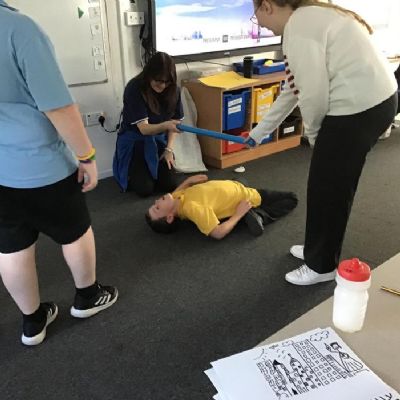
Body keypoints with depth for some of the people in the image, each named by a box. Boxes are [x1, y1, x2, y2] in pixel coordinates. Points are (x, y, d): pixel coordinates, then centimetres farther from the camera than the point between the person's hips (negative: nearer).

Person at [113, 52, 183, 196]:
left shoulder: (173, 90, -10)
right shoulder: (134, 89, -24)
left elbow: (174, 121, 0)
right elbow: (144, 128, -30)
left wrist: (169, 149, -10)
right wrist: (166, 125, -48)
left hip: (159, 141, 4)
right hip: (135, 142, -4)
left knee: (170, 185, -9)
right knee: (145, 189, -16)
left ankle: (150, 172, 24)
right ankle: (131, 173, 18)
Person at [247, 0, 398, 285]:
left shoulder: (298, 28, -14)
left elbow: (313, 94, -18)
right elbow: (295, 86, 22)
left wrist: (312, 132, 3)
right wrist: (260, 130, 27)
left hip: (359, 109, -10)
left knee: (326, 190, 5)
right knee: (333, 186, 21)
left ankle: (322, 266, 24)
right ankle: (319, 250, 39)